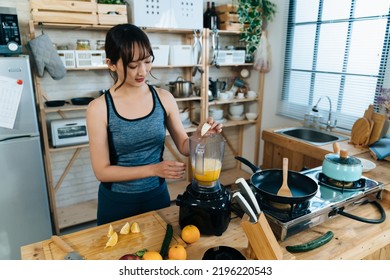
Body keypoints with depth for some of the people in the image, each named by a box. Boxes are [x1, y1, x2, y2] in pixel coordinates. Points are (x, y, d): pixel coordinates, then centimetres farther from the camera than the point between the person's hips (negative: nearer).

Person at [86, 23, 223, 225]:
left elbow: (184, 146, 2)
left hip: (157, 195, 3)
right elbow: (102, 171, -15)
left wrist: (200, 135, -19)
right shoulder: (99, 108, -15)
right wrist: (154, 169, -25)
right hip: (116, 203, -2)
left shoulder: (164, 98, -7)